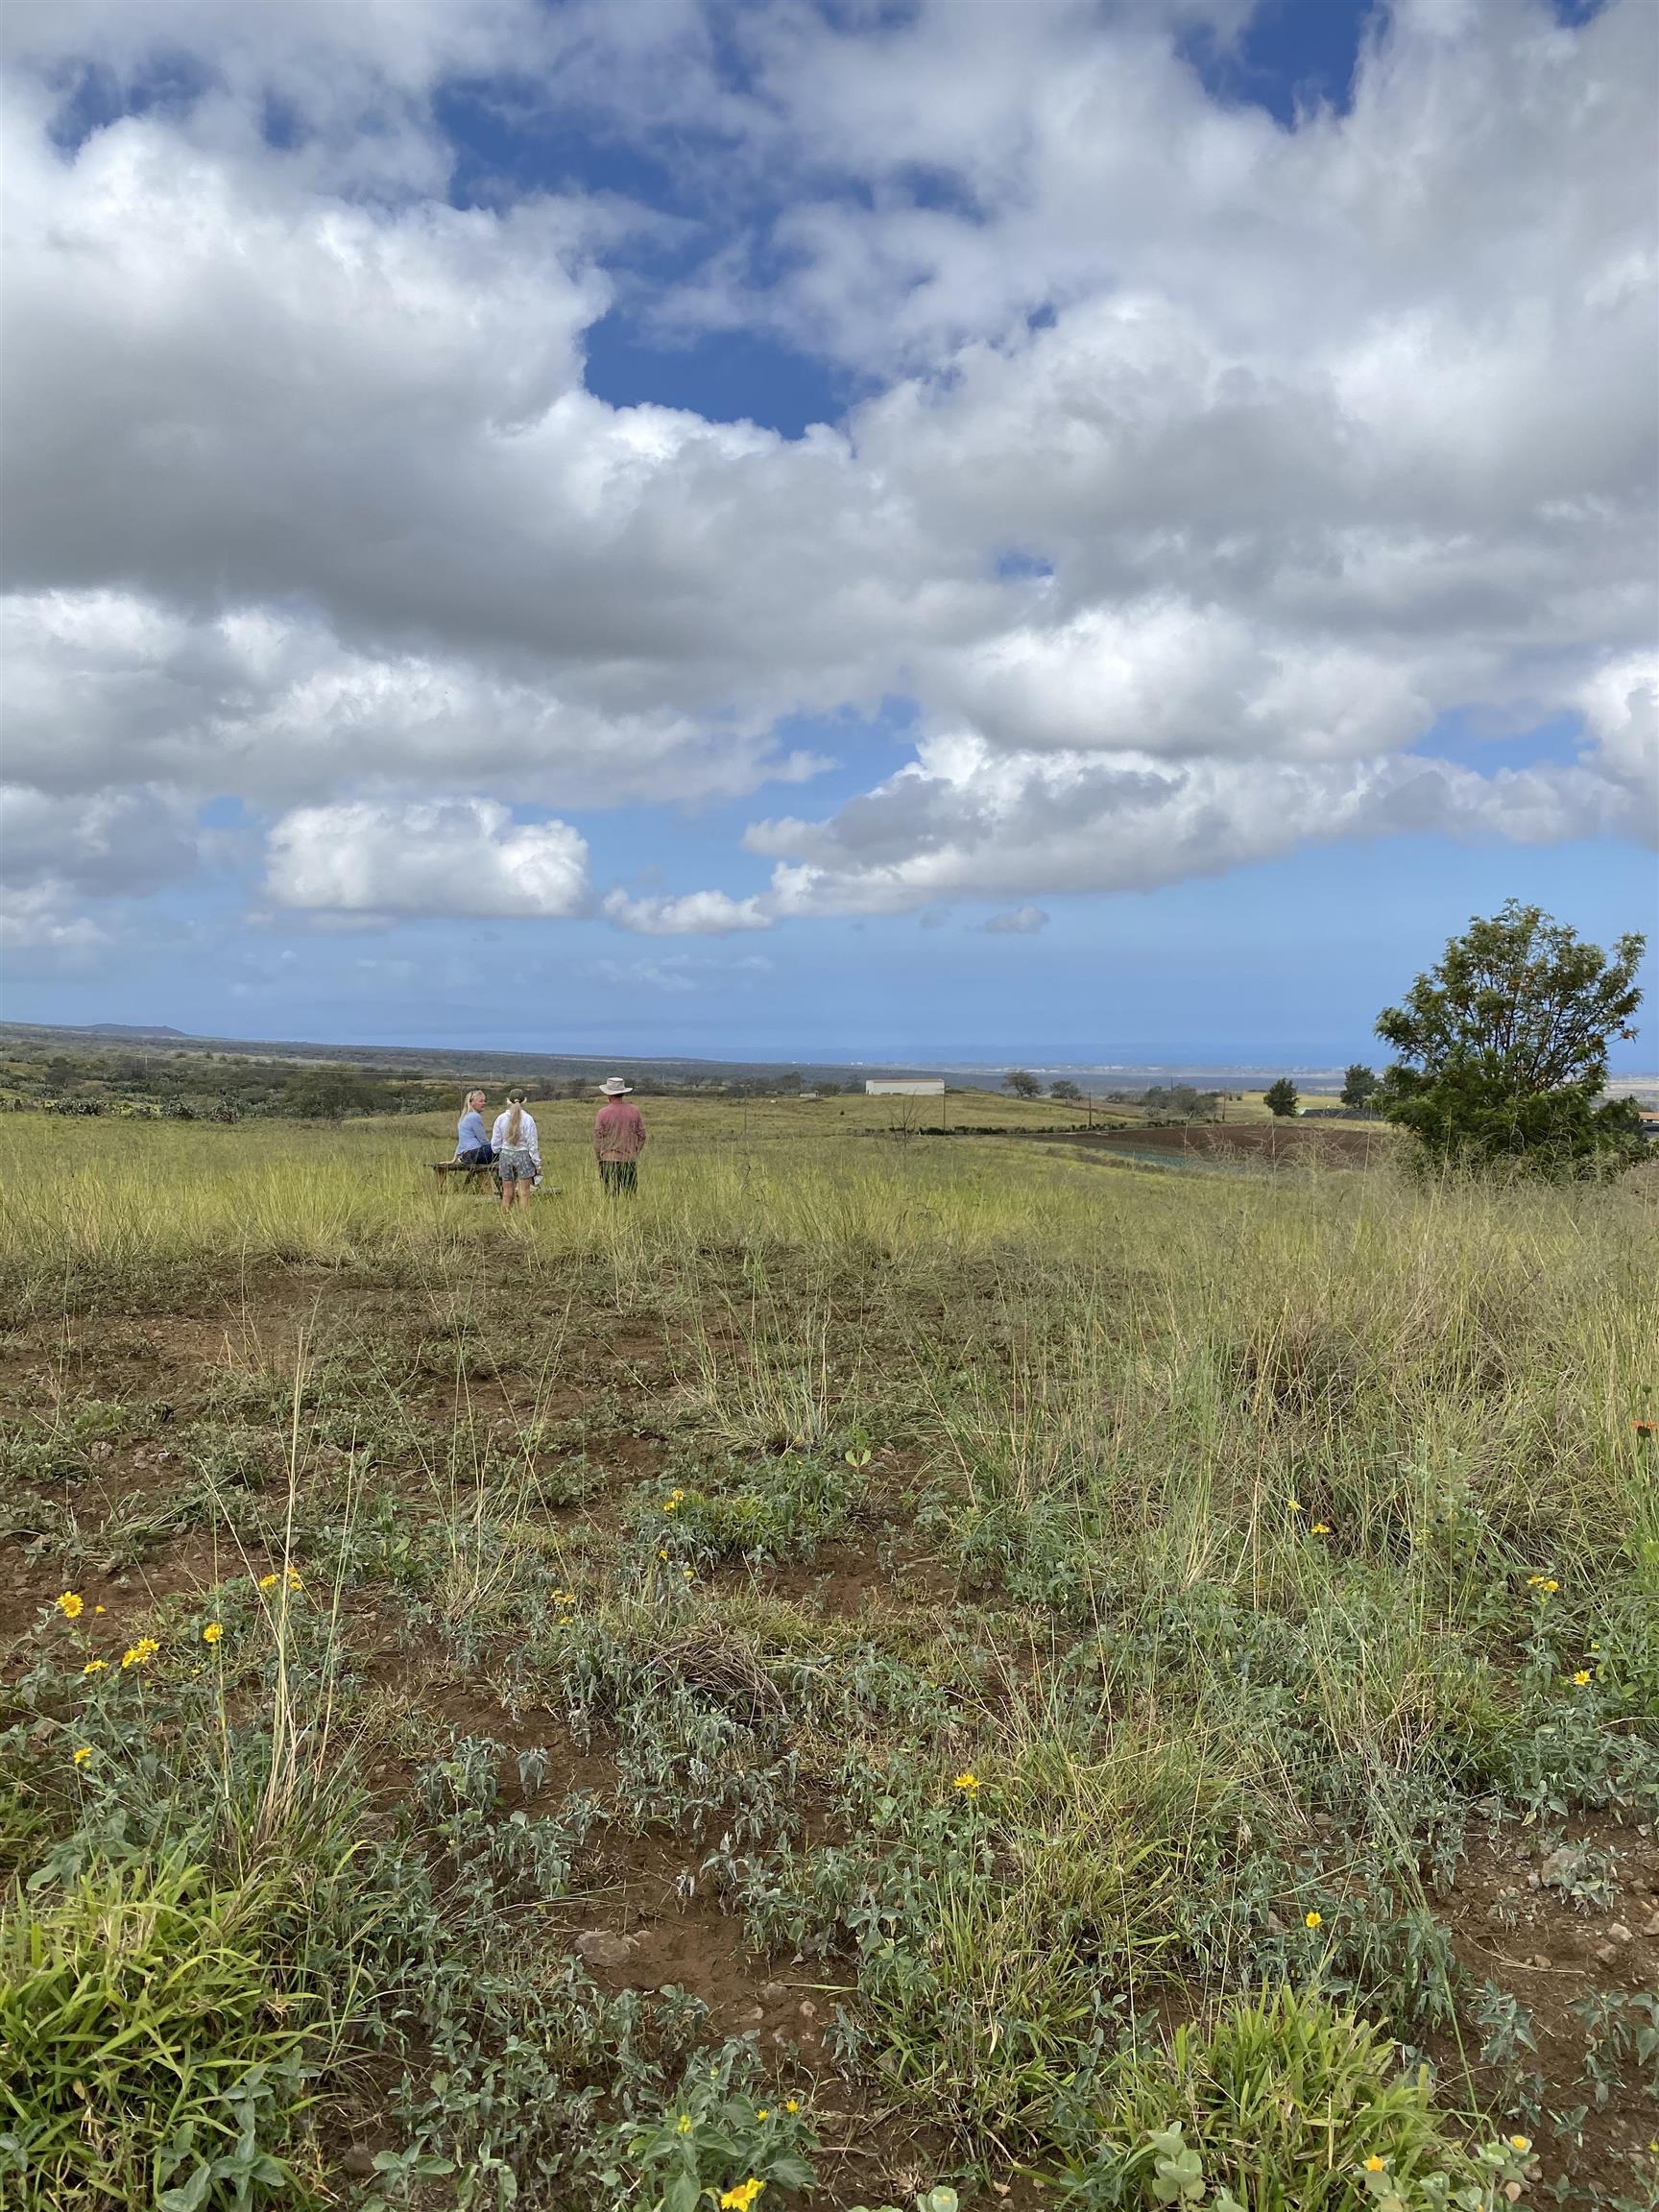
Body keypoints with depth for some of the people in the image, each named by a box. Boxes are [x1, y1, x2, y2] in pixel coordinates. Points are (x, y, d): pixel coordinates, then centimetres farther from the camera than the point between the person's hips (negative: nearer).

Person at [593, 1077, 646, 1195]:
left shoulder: (603, 1113, -6)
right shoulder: (634, 1111, 1)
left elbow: (598, 1138, -3)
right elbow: (642, 1135, 5)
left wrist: (599, 1159, 8)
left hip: (609, 1160, -2)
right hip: (630, 1160, 2)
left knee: (611, 1196, 2)